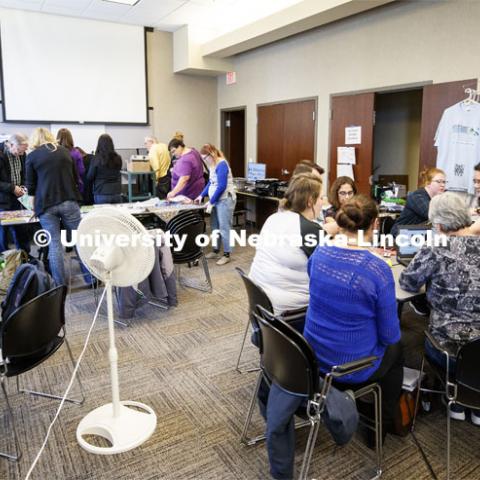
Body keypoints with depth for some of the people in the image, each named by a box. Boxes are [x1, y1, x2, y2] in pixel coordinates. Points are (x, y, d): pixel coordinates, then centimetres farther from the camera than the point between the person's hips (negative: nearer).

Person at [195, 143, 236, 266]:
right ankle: (216, 250, 27)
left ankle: (226, 255, 3)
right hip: (216, 200, 9)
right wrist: (202, 195, 9)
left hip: (224, 200, -9)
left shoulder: (221, 165, -17)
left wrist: (211, 201, -15)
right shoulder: (213, 165, 12)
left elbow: (222, 186, -20)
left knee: (224, 228, -4)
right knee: (215, 227, 15)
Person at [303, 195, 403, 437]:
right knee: (396, 349, 28)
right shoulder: (378, 269, -25)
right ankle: (384, 421, 43)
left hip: (314, 354, 5)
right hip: (352, 366, -5)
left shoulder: (319, 253, -9)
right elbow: (390, 334, -16)